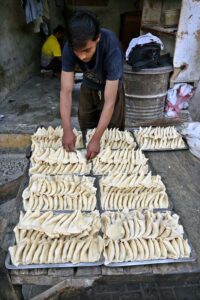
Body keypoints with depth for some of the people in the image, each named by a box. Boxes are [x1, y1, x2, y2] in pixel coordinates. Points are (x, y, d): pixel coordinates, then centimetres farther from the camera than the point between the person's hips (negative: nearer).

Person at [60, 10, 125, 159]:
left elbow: (109, 101, -40)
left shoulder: (111, 49, -39)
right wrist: (67, 130, -39)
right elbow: (66, 91, -30)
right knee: (86, 131, 14)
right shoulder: (69, 48, -30)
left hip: (112, 89, -2)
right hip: (88, 89, 3)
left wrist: (97, 139, -43)